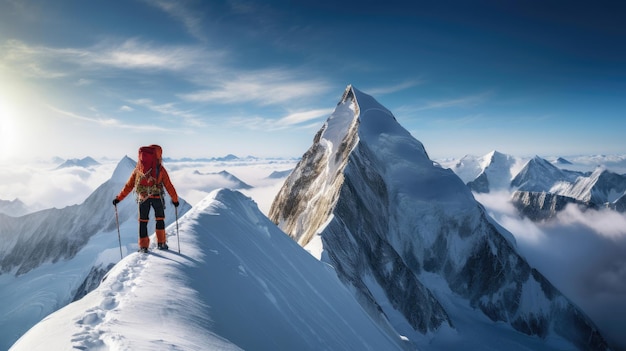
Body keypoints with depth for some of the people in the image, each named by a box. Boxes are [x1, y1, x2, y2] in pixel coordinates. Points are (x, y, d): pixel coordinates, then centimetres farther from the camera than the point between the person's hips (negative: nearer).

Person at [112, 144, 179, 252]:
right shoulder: (160, 169, 1)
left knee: (143, 221, 13)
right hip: (157, 197, -1)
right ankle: (161, 243, 17)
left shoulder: (138, 169, 8)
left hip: (143, 198, 2)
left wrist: (118, 198, 16)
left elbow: (129, 185, 9)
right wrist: (175, 199, 11)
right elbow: (168, 186, 3)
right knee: (160, 219, 15)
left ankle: (143, 246, 11)